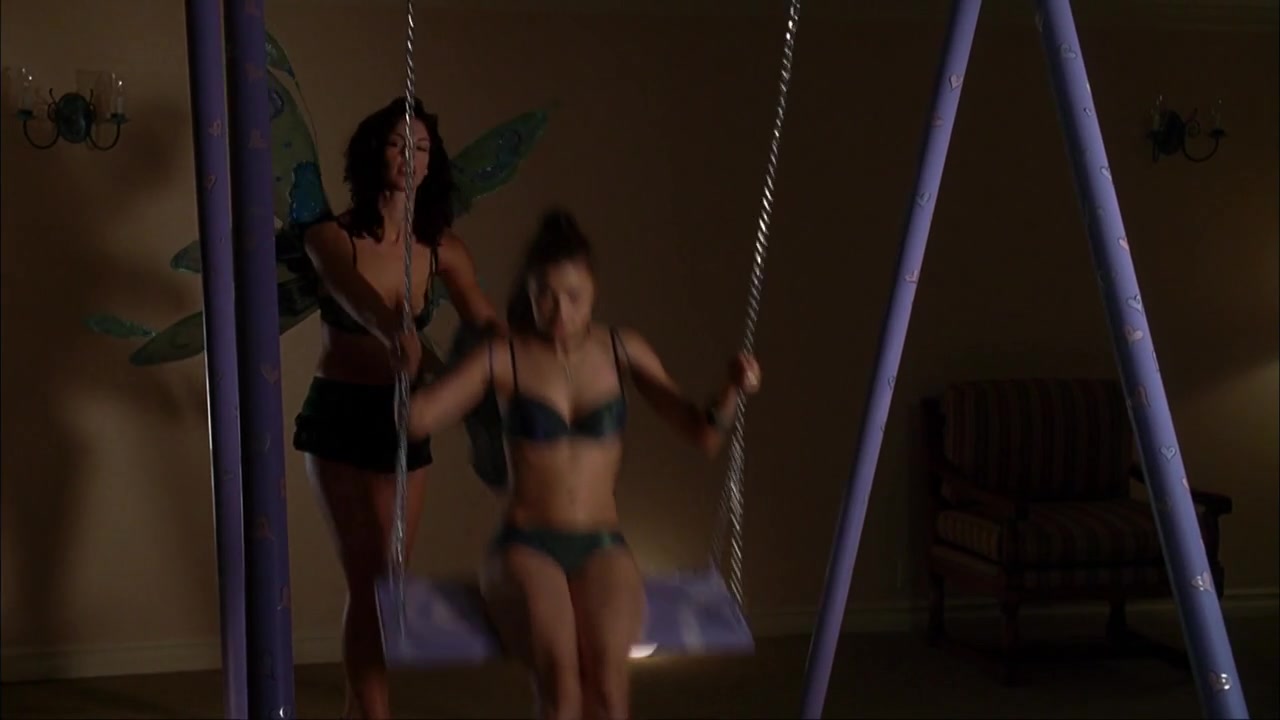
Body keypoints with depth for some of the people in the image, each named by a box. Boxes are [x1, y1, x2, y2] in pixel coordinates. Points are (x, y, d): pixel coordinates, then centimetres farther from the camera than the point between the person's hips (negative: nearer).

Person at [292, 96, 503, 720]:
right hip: (339, 417, -3)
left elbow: (486, 324, -11)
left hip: (404, 419, 3)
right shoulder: (333, 237, -13)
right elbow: (352, 290, -35)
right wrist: (394, 331, -56)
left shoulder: (441, 249, -2)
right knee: (369, 580, -6)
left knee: (386, 579, 10)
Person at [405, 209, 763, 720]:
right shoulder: (504, 359, 0)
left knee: (606, 674, -28)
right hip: (526, 546, -1)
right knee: (560, 673, -31)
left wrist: (732, 392, -12)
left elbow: (703, 433, 6)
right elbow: (416, 418, -6)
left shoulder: (621, 352, 5)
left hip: (601, 547, 2)